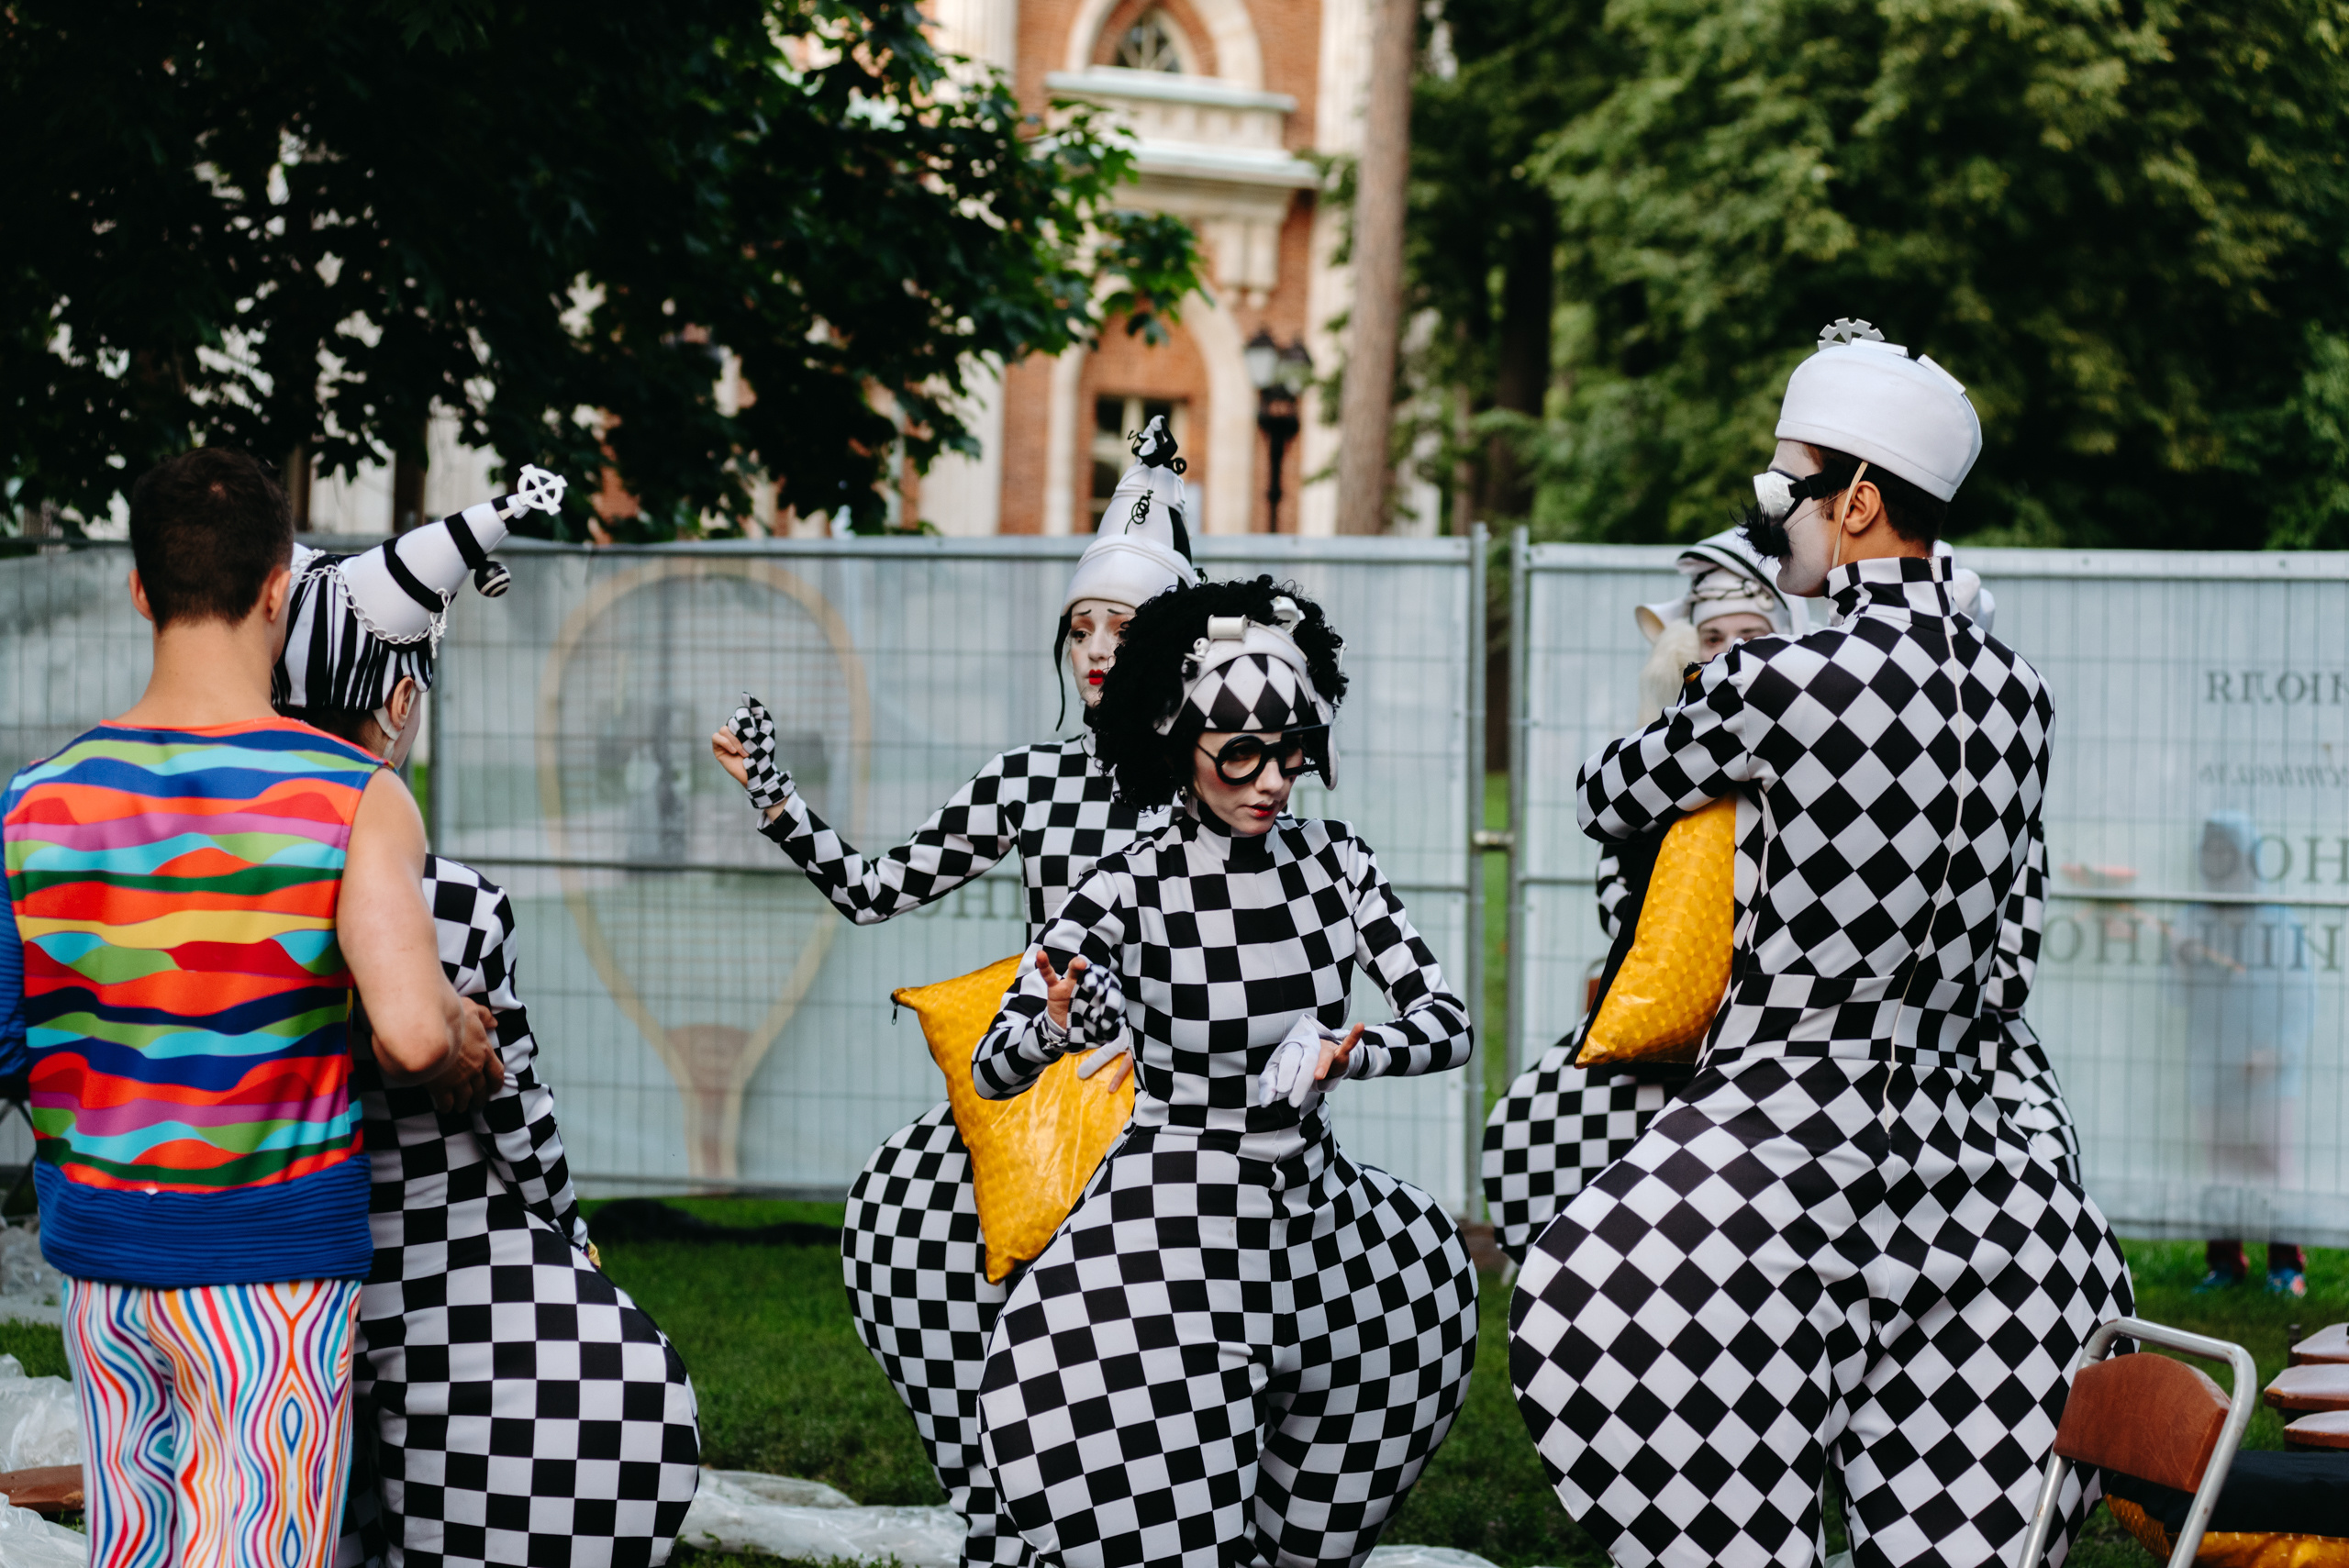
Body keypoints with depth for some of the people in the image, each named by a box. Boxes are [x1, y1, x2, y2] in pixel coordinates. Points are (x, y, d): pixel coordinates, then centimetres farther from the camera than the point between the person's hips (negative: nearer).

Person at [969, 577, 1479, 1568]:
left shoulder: (1334, 863, 0)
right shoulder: (1131, 889, -12)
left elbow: (1446, 1022, -2)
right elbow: (991, 1071, -10)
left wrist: (1346, 1056, -22)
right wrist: (1058, 1026, -33)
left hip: (1313, 1213, 5)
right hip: (1175, 1226, -5)